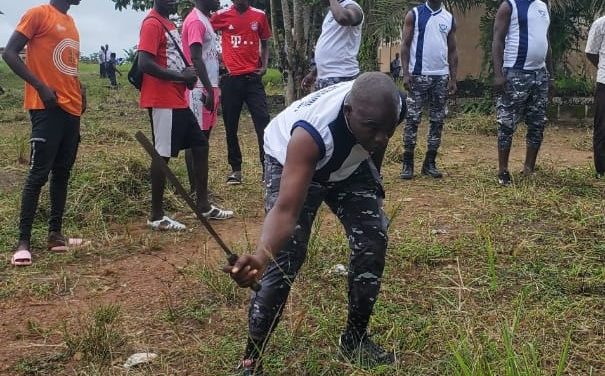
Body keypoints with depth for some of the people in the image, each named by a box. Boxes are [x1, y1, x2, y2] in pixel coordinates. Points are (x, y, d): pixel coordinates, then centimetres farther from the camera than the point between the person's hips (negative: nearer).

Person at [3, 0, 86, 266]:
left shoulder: (70, 22, 18)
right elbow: (9, 53, -11)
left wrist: (80, 89, 8)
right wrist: (41, 86, -18)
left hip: (71, 109, 8)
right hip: (47, 108, -8)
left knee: (62, 173, 9)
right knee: (38, 173, -9)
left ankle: (55, 233, 15)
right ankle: (24, 241, -5)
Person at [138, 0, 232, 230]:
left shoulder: (168, 23, 18)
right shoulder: (152, 24, -12)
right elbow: (145, 64, -22)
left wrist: (186, 75, 5)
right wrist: (181, 76, -17)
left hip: (178, 101, 10)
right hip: (163, 102, -10)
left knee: (200, 146, 13)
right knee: (163, 155, -5)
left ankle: (203, 206, 21)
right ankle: (156, 217, 4)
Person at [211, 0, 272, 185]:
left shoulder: (259, 16, 6)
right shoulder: (221, 16, 1)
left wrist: (264, 65, 0)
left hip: (253, 77, 0)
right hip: (231, 79, 0)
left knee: (263, 122, -7)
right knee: (231, 126, 5)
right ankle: (236, 169, 16)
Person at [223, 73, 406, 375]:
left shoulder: (392, 107, -30)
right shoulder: (313, 131, -46)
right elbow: (286, 210, -51)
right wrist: (261, 256, -68)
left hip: (349, 162, 5)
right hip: (292, 161, -5)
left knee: (373, 242, -5)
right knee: (284, 258, -18)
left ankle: (355, 338, 16)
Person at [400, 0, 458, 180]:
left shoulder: (449, 18, 10)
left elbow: (452, 51, 11)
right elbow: (405, 45, -2)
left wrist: (453, 79, 5)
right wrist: (405, 73, -12)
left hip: (441, 77, 4)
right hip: (418, 75, -3)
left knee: (437, 121, 5)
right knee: (412, 119, -3)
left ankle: (430, 163, 13)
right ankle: (408, 163, 2)